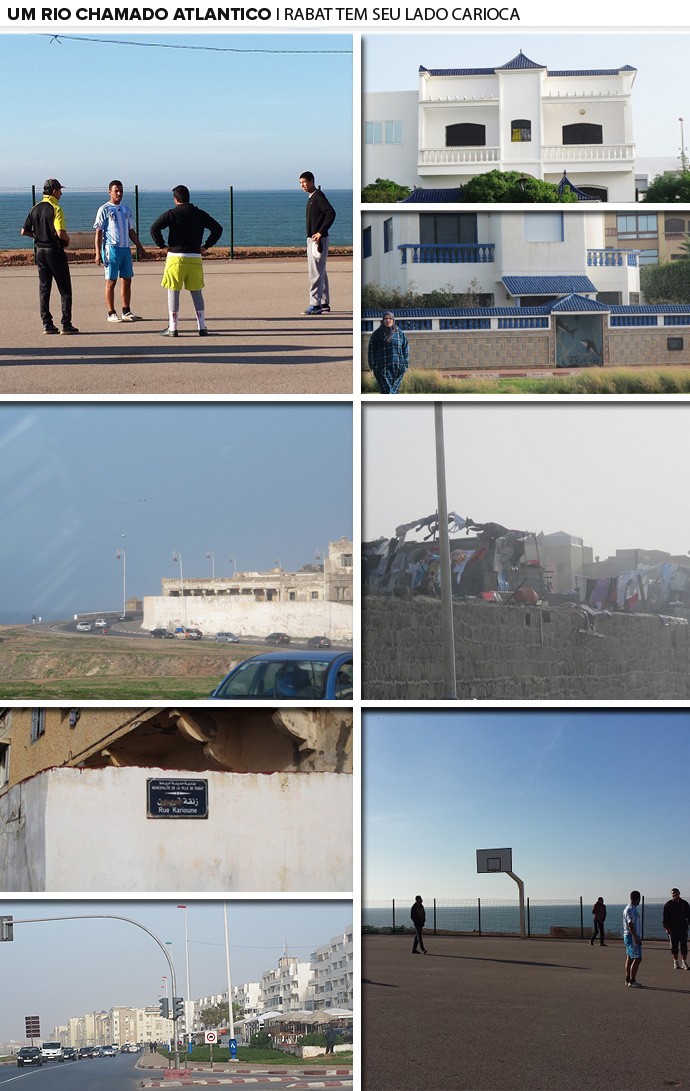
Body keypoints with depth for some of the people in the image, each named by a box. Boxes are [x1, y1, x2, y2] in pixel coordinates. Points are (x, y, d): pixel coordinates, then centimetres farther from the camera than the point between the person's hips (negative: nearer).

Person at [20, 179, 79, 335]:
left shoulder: (36, 208, 8)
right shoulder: (55, 209, -14)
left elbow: (24, 231, 8)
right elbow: (60, 232, -24)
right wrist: (67, 240, -4)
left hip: (39, 250, 7)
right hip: (55, 250, -7)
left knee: (44, 288, 9)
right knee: (65, 289, 0)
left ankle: (47, 324, 6)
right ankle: (65, 324, -3)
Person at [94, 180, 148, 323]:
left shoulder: (126, 209, 16)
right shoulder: (104, 210, -3)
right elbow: (99, 232, -6)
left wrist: (140, 247, 19)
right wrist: (98, 253, -13)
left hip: (125, 248, 6)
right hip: (111, 248, -6)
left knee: (127, 280, 8)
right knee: (111, 281, -3)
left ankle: (126, 311, 15)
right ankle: (111, 313, 0)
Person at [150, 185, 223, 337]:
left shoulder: (171, 214, -5)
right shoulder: (200, 214, 7)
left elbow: (154, 228, -14)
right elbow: (218, 229, 11)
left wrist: (161, 245, -3)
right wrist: (206, 246, 11)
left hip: (176, 257, -3)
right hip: (195, 258, 3)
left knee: (173, 293, 3)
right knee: (196, 292, 11)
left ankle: (172, 328, 2)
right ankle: (202, 327, 10)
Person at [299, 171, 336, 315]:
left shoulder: (318, 196, -13)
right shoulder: (311, 198, 17)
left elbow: (331, 213, -24)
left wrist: (321, 232, -24)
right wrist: (311, 236, 14)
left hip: (318, 239, -11)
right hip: (311, 239, 11)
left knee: (315, 272, -11)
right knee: (320, 272, 14)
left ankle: (315, 304, -13)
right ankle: (324, 304, 20)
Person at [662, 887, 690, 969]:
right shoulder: (668, 904, 2)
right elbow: (665, 917, 0)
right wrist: (666, 927, -8)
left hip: (683, 928, 1)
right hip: (672, 928, -1)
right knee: (674, 946, 2)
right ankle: (676, 962, 11)